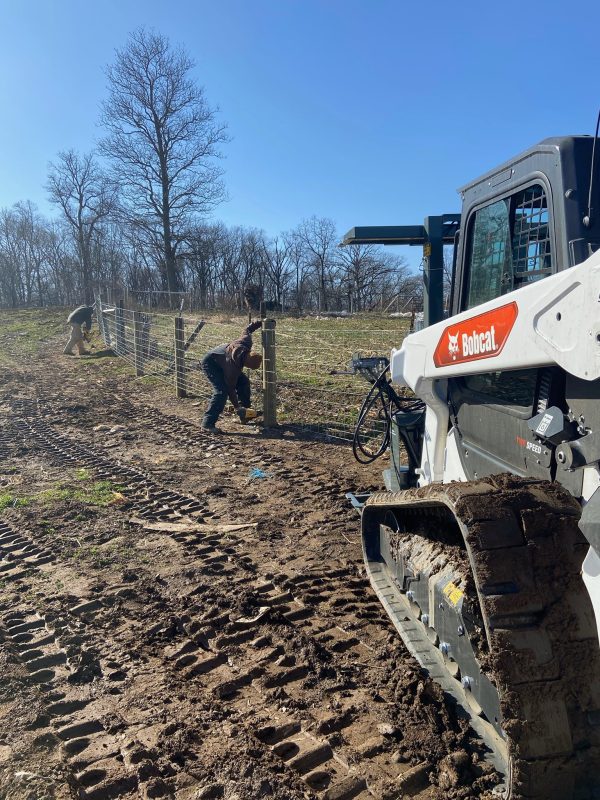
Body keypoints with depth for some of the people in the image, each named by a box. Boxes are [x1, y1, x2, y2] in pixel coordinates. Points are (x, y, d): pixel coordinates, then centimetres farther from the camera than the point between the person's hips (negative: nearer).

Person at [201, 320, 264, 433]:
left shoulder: (246, 343, -24)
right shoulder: (234, 366, -39)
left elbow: (247, 330, -2)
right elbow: (230, 388, -28)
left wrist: (260, 323, 9)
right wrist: (237, 407, -22)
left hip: (221, 361, 9)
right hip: (210, 363, -9)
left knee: (244, 381, 4)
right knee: (222, 391, -25)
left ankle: (245, 415, 15)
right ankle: (207, 423, -23)